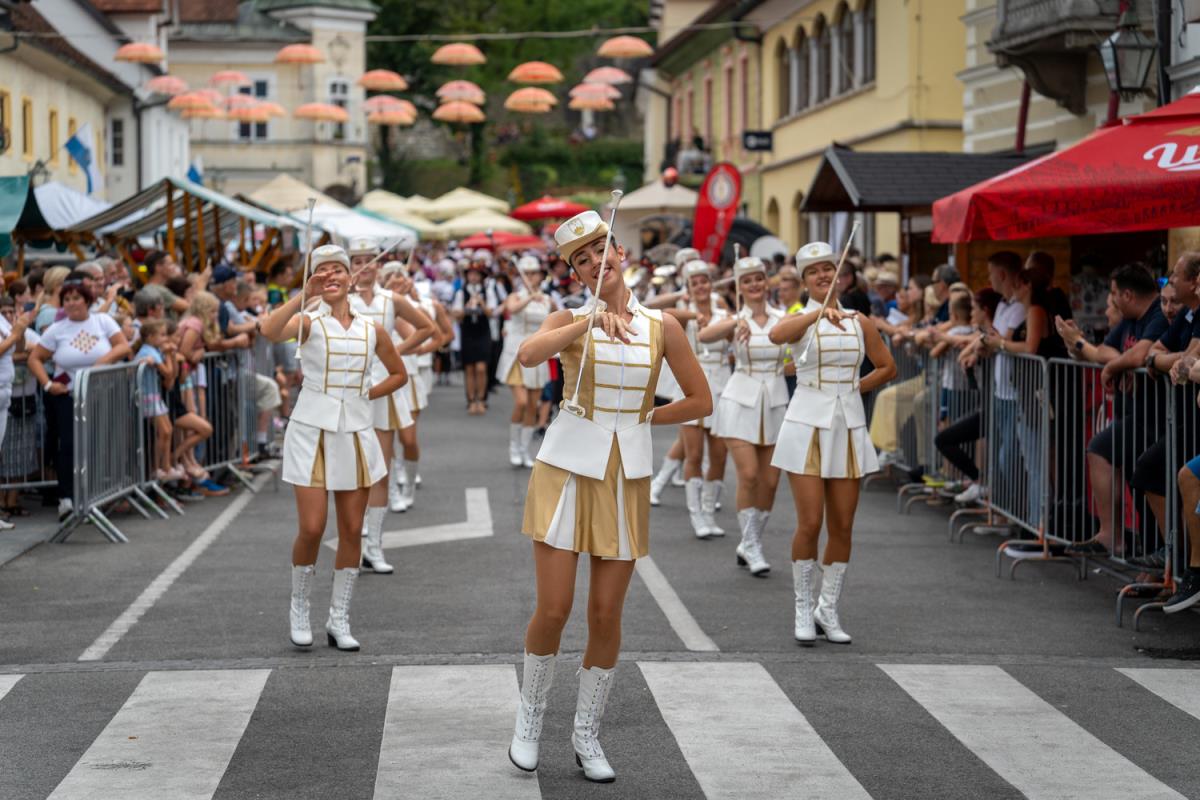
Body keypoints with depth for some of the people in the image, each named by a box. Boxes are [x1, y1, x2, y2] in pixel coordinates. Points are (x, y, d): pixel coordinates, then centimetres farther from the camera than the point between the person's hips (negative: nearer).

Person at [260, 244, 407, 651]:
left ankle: (339, 620, 13)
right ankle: (299, 607, 15)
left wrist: (367, 393, 5)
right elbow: (270, 331, -25)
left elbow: (398, 374, 20)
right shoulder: (309, 322, -3)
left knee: (352, 530, 4)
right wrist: (304, 295, -28)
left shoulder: (371, 330, 7)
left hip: (355, 433, 4)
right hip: (312, 430, -3)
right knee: (312, 528, -8)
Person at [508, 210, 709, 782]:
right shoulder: (569, 320, -2)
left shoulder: (662, 326, 2)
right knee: (553, 610, -4)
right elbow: (528, 355, -25)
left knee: (606, 614, 4)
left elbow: (700, 402, 8)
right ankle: (529, 718, 19)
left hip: (628, 478, 2)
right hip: (568, 469, -1)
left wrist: (638, 418, 5)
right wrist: (590, 320, -33)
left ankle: (587, 735, 19)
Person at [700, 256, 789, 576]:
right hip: (741, 400, -2)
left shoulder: (783, 318, 4)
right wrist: (736, 324, -37)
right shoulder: (734, 321, 0)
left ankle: (750, 544, 21)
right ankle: (751, 547, 0)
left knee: (770, 481, 4)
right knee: (749, 475, -12)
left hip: (775, 402, 2)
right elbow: (705, 336, -20)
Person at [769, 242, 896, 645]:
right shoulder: (800, 320, -2)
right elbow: (776, 335, -26)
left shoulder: (860, 321, 9)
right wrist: (819, 312, -40)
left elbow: (887, 368, 18)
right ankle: (803, 611, 6)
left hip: (848, 426, 3)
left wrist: (853, 388, 5)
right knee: (810, 524, -6)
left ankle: (828, 611, 16)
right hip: (808, 425, -3)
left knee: (842, 526, 5)